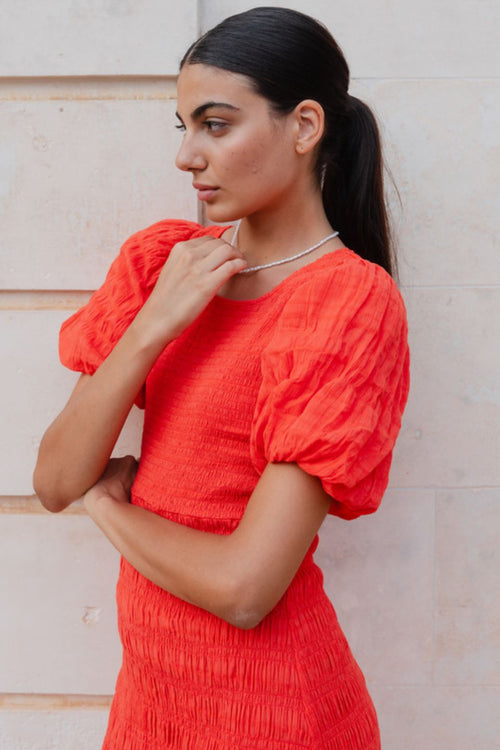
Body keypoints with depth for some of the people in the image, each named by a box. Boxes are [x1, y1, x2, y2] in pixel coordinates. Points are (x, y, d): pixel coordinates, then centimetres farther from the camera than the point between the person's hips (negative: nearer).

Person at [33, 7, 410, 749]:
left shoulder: (350, 301, -18)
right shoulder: (162, 258, -1)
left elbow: (245, 589, -24)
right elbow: (54, 483, -8)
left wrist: (110, 502, -8)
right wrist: (151, 326, -19)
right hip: (150, 681, 5)